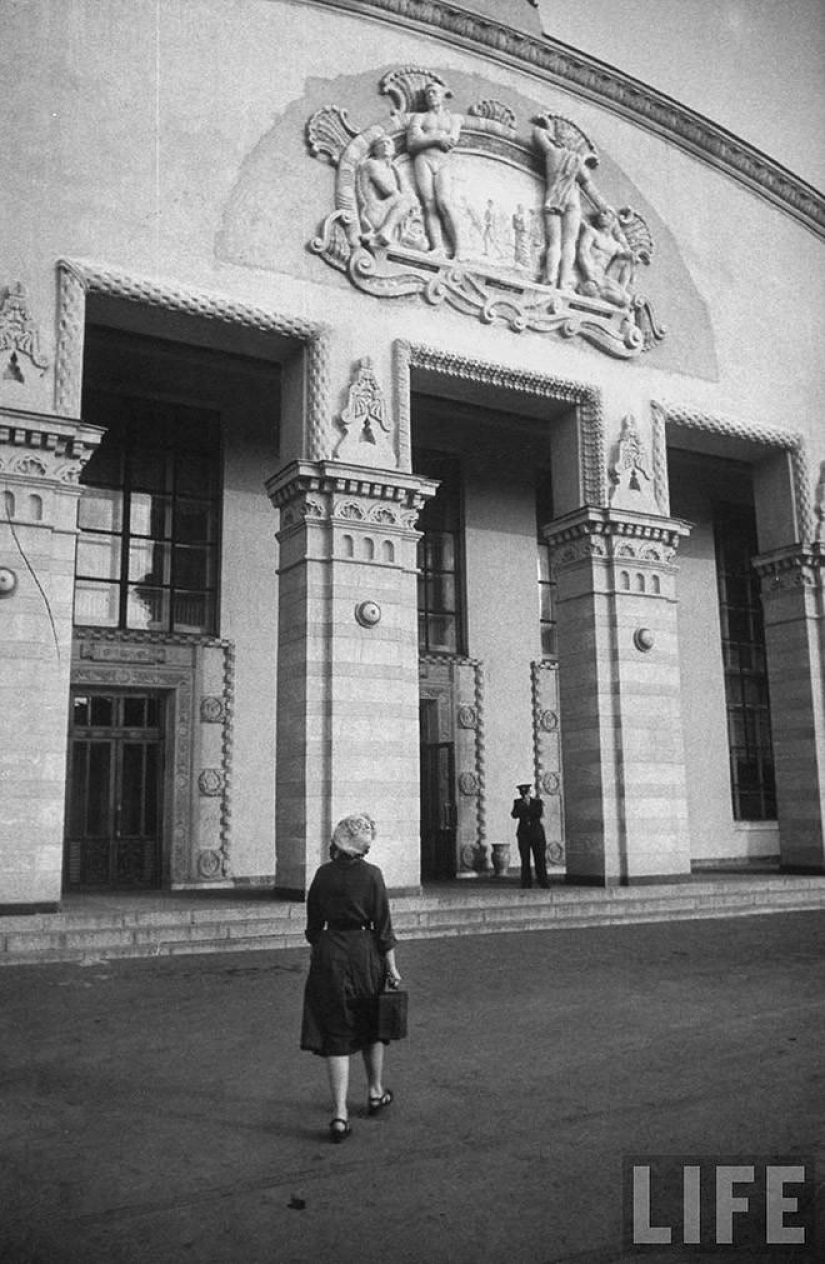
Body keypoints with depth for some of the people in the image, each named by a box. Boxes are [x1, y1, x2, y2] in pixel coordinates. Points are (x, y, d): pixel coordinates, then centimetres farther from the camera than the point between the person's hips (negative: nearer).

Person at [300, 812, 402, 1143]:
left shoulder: (323, 874, -2)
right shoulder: (371, 874, -9)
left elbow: (313, 926, 4)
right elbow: (383, 928, -7)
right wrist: (391, 967, 0)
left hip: (329, 954, 1)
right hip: (365, 953, -1)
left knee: (335, 1034, 5)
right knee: (371, 1027, 20)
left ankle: (340, 1114, -1)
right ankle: (376, 1093, 38)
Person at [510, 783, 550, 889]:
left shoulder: (537, 802, 4)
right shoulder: (517, 802, 7)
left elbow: (540, 814, -12)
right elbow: (514, 815, -7)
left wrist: (528, 806, -12)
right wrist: (522, 805, -15)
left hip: (537, 833, 0)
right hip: (523, 834, 0)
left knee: (540, 858, -3)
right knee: (525, 859, -4)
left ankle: (543, 883, 3)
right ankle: (526, 883, 0)